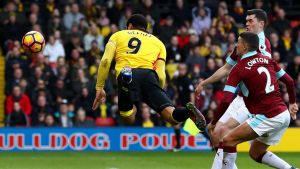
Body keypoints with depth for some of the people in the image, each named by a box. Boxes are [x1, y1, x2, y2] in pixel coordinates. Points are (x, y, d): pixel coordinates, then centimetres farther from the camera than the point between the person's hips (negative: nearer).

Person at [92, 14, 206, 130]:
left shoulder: (118, 35, 29)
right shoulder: (158, 42, 32)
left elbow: (105, 61, 11)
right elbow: (161, 76, 17)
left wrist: (99, 88, 15)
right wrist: (157, 94, 30)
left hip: (126, 75, -1)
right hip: (149, 74, 1)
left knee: (128, 120, -11)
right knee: (171, 115, -7)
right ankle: (187, 111, -43)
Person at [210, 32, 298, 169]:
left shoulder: (238, 69, -10)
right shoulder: (267, 60, 9)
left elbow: (226, 101, -15)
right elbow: (289, 81, 14)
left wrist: (213, 123, -5)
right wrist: (292, 102, 30)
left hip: (267, 118, -8)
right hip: (284, 115, 8)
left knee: (228, 141, -5)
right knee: (256, 153, 21)